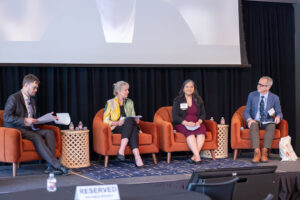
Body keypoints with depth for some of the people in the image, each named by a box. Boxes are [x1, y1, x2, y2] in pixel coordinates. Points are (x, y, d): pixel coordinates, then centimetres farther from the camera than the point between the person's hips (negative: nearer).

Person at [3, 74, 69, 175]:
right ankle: (57, 165, -34)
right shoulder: (14, 98, -7)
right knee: (37, 137, -32)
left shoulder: (31, 100, 20)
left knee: (49, 132, -17)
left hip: (30, 129, 8)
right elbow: (6, 117, -16)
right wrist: (25, 120, -23)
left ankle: (50, 166, -30)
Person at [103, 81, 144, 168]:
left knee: (130, 121, -37)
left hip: (130, 126, 4)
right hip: (116, 128, -3)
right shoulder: (110, 103, 7)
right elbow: (105, 120, 3)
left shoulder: (129, 102, 21)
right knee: (129, 120, -38)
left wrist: (136, 120, 1)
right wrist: (116, 123, -15)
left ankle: (121, 150, -52)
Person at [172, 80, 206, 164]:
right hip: (182, 125, -3)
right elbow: (175, 116, -3)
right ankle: (197, 156, -45)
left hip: (196, 124, 3)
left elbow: (203, 114, 12)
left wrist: (199, 122, -10)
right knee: (190, 133, -37)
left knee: (201, 132, -33)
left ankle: (194, 157, -38)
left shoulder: (198, 100, 16)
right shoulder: (177, 100, 6)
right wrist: (186, 123, -18)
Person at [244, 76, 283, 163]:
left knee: (272, 126, -35)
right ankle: (257, 152, -45)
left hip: (267, 123, 0)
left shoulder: (274, 98, 1)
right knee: (253, 125, -35)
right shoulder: (252, 95, 3)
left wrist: (278, 117, -19)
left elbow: (279, 112, 7)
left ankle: (264, 152, -39)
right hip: (255, 122, 0)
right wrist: (249, 119, -17)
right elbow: (246, 111, 5)